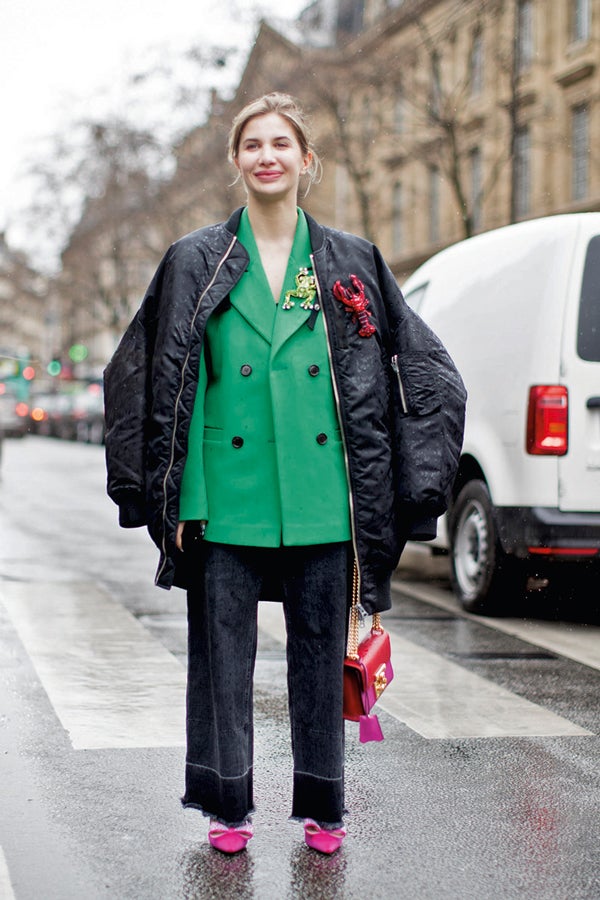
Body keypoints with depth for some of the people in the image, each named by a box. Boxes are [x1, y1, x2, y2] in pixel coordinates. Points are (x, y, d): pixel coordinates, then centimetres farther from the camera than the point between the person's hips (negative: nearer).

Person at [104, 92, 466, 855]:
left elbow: (428, 375, 10)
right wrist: (169, 498, 2)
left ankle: (322, 808, 22)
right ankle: (227, 807, 20)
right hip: (227, 502, -1)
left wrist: (412, 486, 4)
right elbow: (141, 378, 6)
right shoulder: (196, 263, 4)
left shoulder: (350, 264, 6)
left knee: (320, 652, 8)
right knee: (223, 654, 6)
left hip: (321, 501, 1)